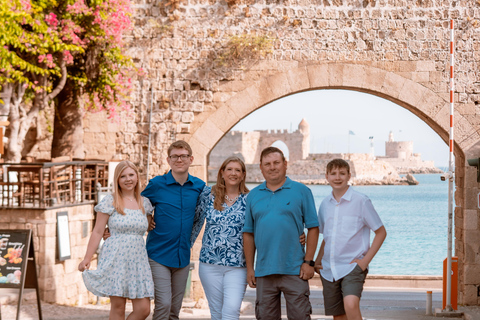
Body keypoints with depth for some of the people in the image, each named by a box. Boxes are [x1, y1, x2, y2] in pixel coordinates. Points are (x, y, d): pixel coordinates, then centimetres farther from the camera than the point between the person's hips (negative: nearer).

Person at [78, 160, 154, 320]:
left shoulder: (145, 203, 13)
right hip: (115, 259, -4)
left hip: (138, 260, 4)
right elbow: (98, 232, 0)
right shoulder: (109, 202, 1)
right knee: (118, 307, -4)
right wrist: (87, 259, -4)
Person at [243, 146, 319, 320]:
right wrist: (249, 268, 7)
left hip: (294, 270, -3)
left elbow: (313, 228, 0)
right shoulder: (253, 195, 11)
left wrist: (308, 262, -7)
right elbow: (248, 233, 12)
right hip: (264, 271, 3)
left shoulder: (301, 191, 2)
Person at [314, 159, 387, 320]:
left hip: (352, 267, -5)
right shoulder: (325, 204, 11)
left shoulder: (361, 201, -4)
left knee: (351, 305, -28)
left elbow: (381, 232, 0)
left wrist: (365, 260, -9)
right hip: (328, 269, 6)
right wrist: (318, 260, 10)